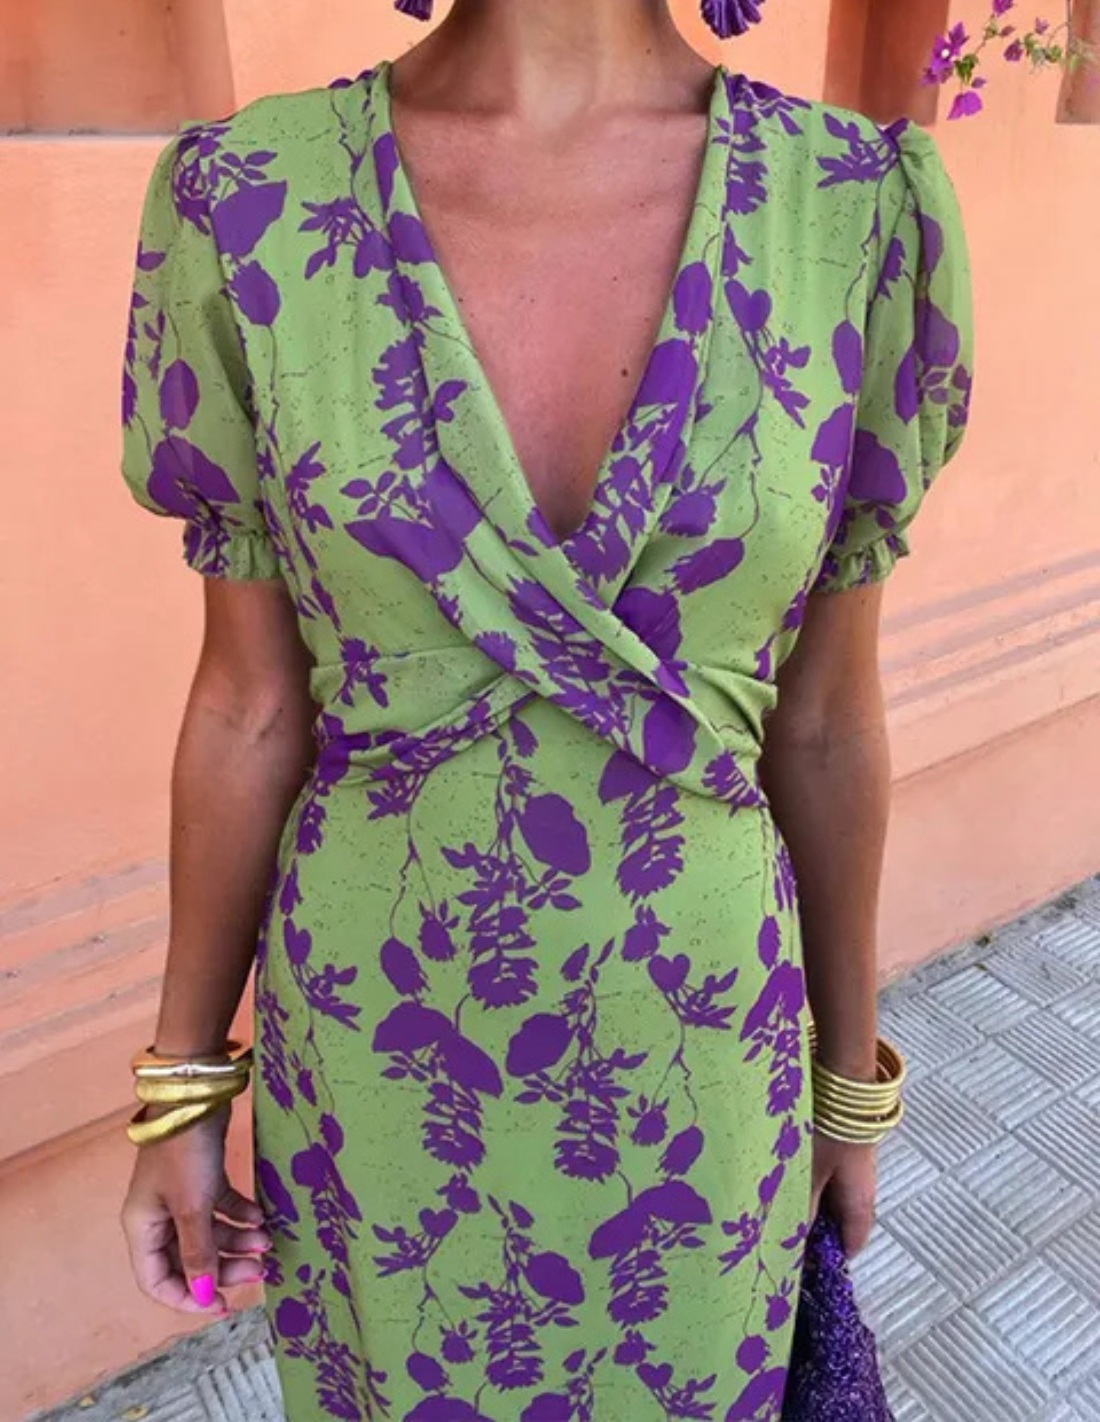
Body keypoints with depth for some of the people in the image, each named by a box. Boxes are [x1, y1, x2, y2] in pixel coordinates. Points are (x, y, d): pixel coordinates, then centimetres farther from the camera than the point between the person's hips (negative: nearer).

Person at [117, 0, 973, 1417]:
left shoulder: (859, 210, -11)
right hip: (380, 1061, 1)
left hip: (698, 1068, 1)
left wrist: (851, 1078, 8)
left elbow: (823, 716, -3)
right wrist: (181, 1085, 5)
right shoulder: (252, 201, -11)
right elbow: (251, 705, -5)